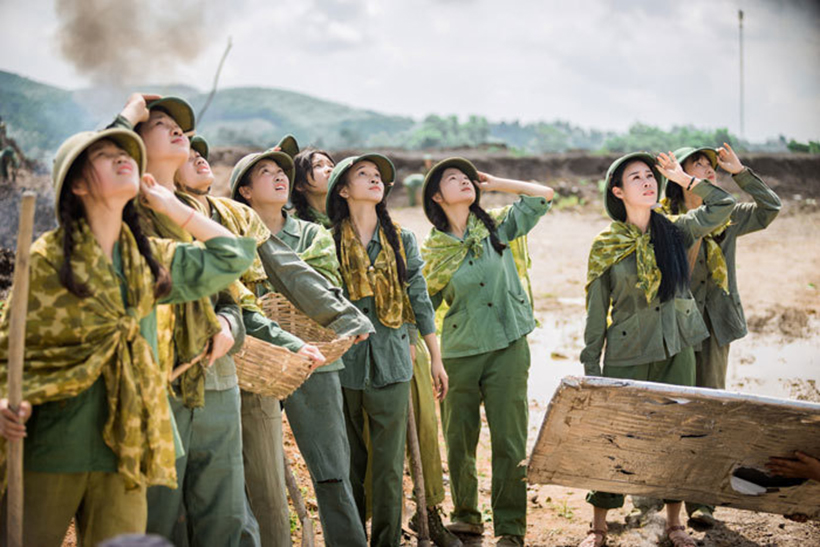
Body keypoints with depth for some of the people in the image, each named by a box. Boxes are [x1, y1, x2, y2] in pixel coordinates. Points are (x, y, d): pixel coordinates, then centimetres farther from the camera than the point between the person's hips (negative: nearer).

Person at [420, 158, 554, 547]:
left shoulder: (496, 228, 6)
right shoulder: (432, 249, 4)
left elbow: (544, 195, 6)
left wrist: (493, 183, 7)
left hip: (508, 347, 0)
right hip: (459, 353, 1)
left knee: (510, 441, -1)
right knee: (459, 440, 8)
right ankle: (466, 516, 26)